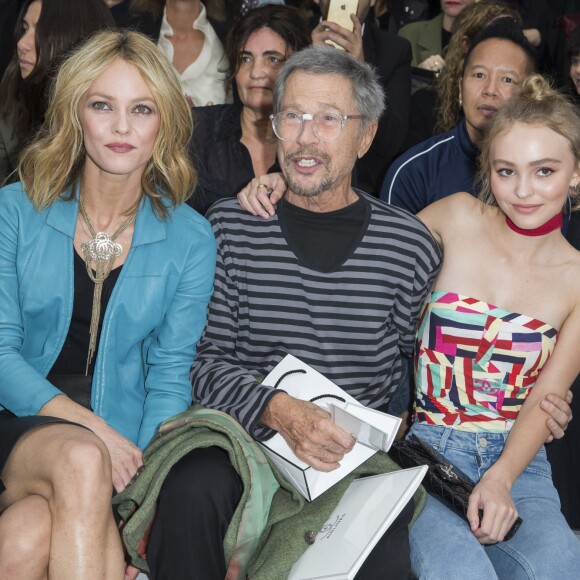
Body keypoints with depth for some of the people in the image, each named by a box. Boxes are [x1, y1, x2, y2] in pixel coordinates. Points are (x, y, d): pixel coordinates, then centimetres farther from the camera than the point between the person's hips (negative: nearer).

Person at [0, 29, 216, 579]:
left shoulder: (189, 239, 4)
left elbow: (171, 372, 4)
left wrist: (144, 468, -14)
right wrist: (90, 428, -17)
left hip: (118, 436, 0)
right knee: (81, 459, -35)